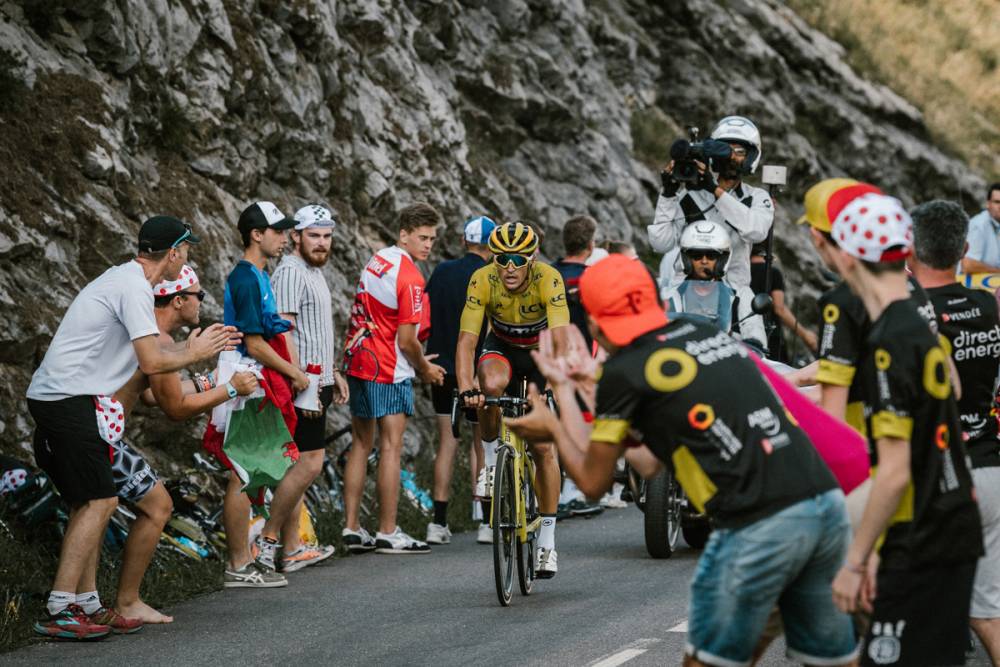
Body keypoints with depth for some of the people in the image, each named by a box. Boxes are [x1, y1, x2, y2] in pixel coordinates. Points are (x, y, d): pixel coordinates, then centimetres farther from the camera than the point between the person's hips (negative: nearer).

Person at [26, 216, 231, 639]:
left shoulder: (124, 279, 19)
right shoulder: (133, 288, -13)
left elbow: (142, 354, 24)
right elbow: (151, 362, -17)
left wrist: (191, 347, 23)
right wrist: (195, 354, -1)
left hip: (51, 397, 10)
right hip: (67, 400, -10)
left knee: (88, 503, 12)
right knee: (98, 501, -11)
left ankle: (87, 604, 14)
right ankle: (59, 612, -14)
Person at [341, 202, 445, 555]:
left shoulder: (378, 259, 11)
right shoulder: (409, 278, -17)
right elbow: (406, 340, -17)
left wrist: (418, 359, 19)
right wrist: (424, 369, 1)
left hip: (358, 362, 9)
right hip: (389, 369, -9)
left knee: (361, 444, 13)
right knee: (391, 447, -4)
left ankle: (352, 527, 14)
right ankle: (388, 534, -2)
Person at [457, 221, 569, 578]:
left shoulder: (549, 280, -32)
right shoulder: (482, 280, -27)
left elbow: (559, 341, -40)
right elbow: (466, 341, -31)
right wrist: (466, 388, -47)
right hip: (501, 348, 1)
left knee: (544, 447, -6)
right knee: (491, 384, -37)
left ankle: (547, 542, 4)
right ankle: (491, 462, -13)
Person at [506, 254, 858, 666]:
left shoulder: (623, 372, -2)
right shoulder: (704, 331, 17)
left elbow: (593, 481, 10)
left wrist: (551, 427, 27)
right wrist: (593, 385, 42)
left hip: (759, 529, -6)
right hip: (827, 504, 6)